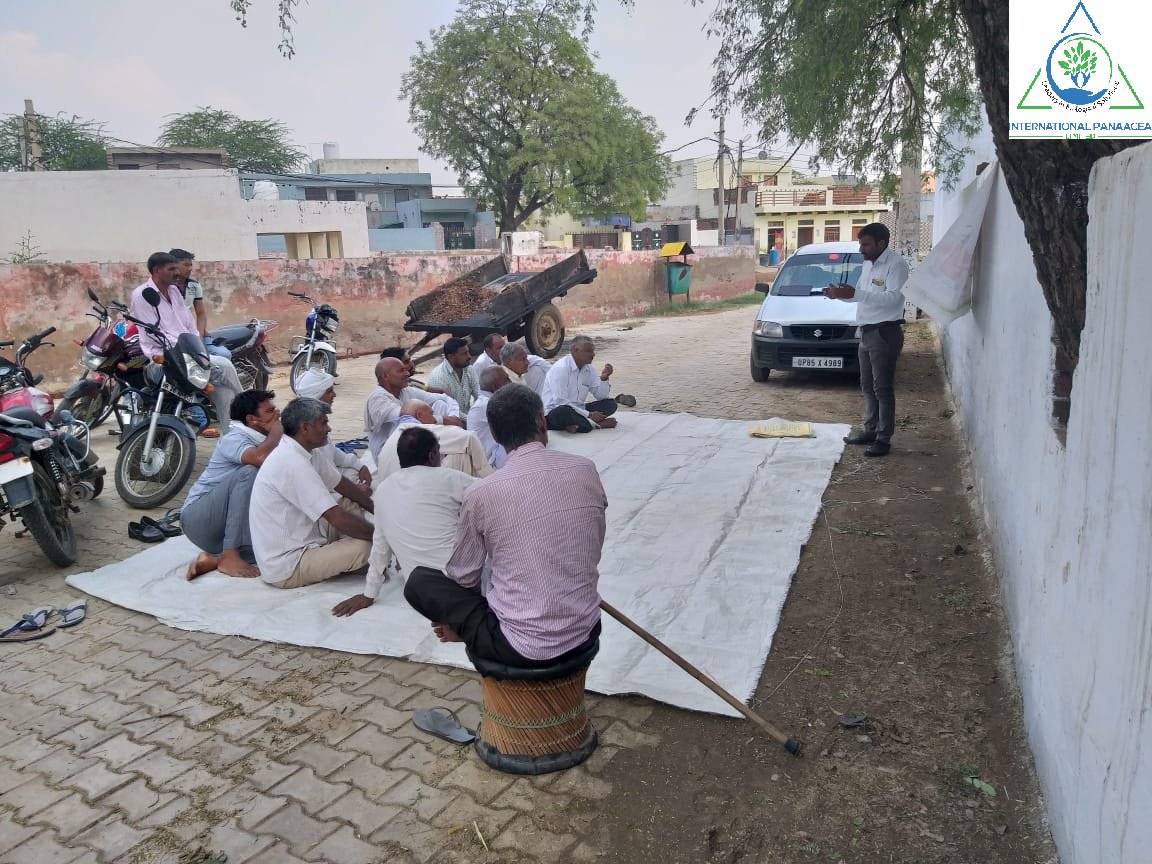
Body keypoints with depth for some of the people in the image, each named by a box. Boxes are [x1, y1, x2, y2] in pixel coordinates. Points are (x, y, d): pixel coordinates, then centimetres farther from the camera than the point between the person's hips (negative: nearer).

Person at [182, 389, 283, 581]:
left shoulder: (263, 442, 9)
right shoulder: (234, 439, -15)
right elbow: (260, 458, -38)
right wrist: (277, 431, -20)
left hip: (227, 527, 8)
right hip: (198, 517, -7)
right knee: (249, 473, -29)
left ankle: (212, 559, -4)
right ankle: (229, 556, -26)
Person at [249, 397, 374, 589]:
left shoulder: (292, 452, 6)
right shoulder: (293, 463, -25)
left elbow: (340, 483, 18)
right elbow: (338, 519, -27)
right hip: (286, 570, -10)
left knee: (350, 507, 11)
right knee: (366, 547, -25)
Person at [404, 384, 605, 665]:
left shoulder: (481, 493, -14)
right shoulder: (587, 470, -5)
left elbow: (463, 577, 0)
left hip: (521, 648, -4)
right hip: (586, 633, 4)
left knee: (418, 580, 11)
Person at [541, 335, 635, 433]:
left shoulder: (589, 369, 6)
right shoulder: (560, 369, -18)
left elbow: (601, 396, 8)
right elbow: (560, 402, -24)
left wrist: (604, 378, -12)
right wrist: (589, 415, -22)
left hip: (578, 410, 8)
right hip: (555, 412, -8)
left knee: (610, 404, -6)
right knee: (563, 411, -40)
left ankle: (577, 425, -22)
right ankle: (594, 424, -19)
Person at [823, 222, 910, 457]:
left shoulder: (895, 264, -13)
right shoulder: (868, 264, 14)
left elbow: (893, 298, -25)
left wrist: (854, 294, -29)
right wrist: (840, 294, 3)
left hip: (885, 332, -9)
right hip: (867, 331, 9)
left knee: (883, 388, -6)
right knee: (867, 386, 15)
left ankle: (884, 438, -1)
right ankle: (870, 430, 26)